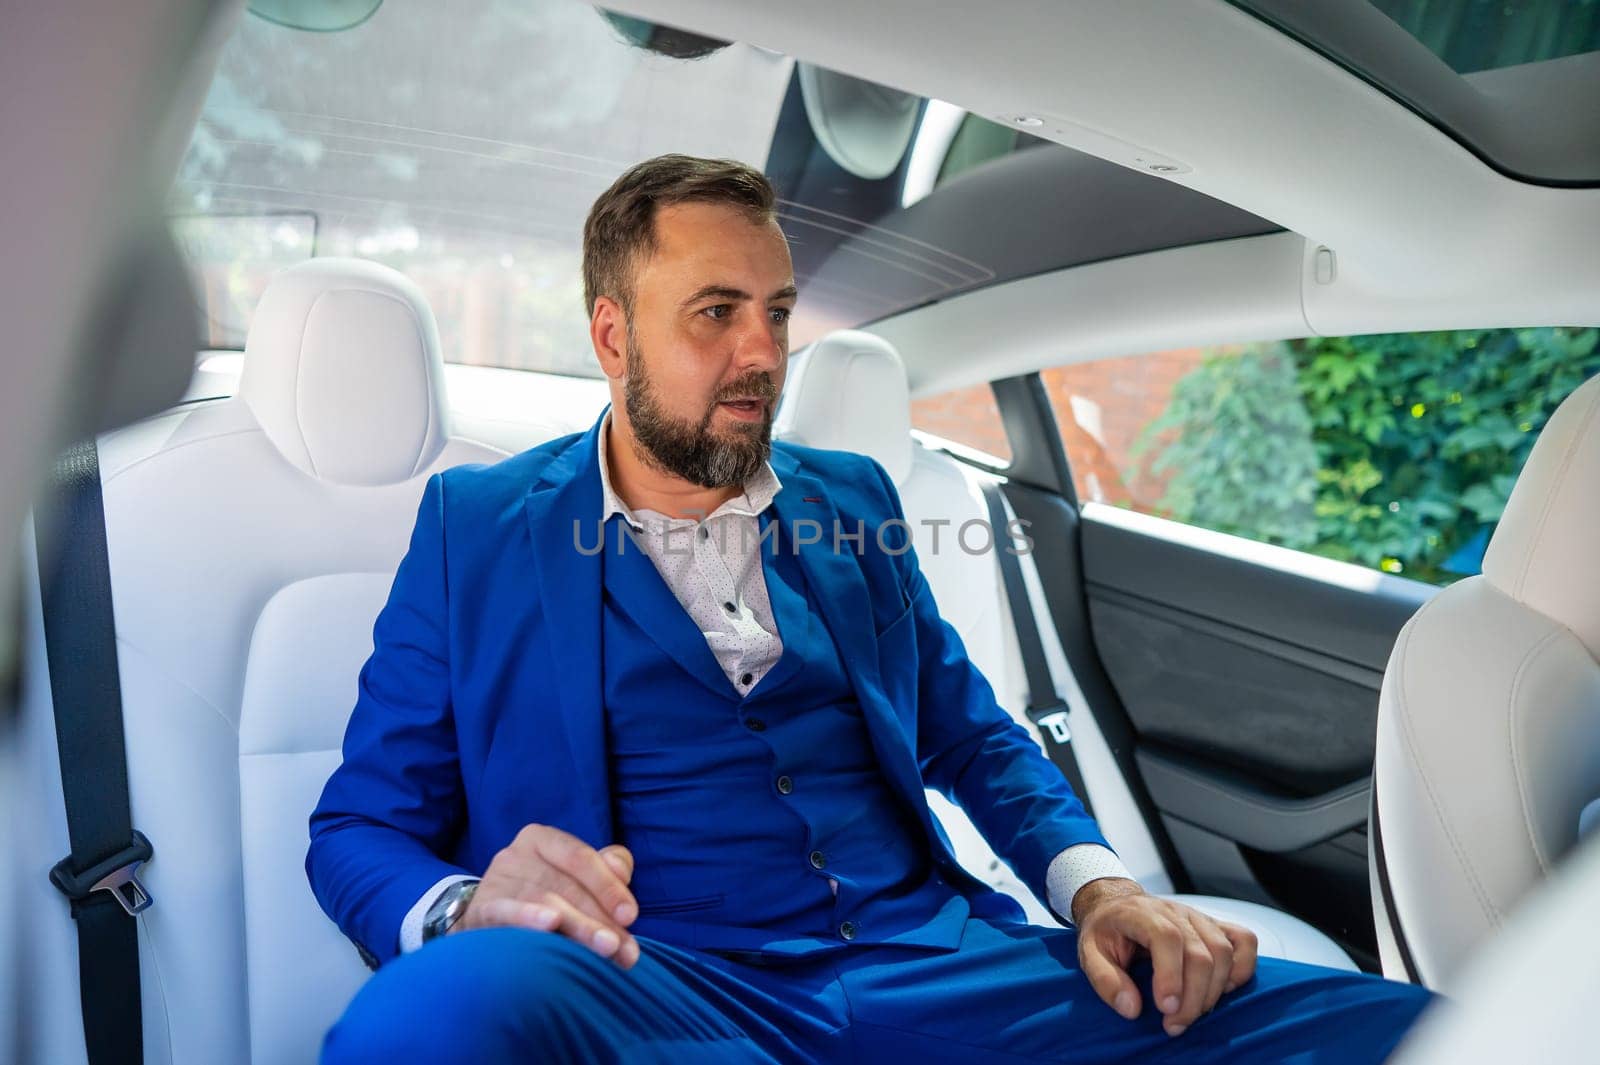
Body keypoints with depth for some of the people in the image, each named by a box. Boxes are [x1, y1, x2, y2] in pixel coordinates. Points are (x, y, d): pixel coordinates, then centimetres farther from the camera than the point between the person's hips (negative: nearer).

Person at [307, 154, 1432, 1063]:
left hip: (936, 962, 4)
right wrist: (462, 909, -19)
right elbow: (358, 826, 6)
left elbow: (972, 735, 22)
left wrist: (1095, 880, 1)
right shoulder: (477, 527, 6)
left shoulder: (852, 499, 17)